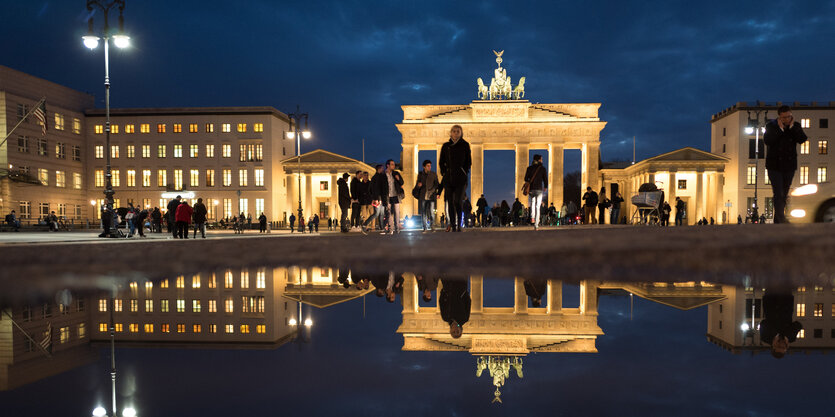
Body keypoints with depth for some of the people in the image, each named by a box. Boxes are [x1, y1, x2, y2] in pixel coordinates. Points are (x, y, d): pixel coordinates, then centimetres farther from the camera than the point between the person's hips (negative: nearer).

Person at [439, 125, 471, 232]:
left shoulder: (465, 145, 5)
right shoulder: (446, 146, 10)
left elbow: (469, 162, 9)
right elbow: (441, 162, 15)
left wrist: (464, 172, 0)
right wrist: (444, 173, 5)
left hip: (461, 178, -2)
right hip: (448, 178, 2)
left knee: (458, 201, -14)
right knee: (450, 202, 2)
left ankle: (459, 224, 0)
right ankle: (453, 226, 8)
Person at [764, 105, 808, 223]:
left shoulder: (795, 126, 5)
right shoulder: (770, 126, -3)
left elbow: (802, 139, -10)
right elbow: (767, 140, -18)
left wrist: (792, 127, -14)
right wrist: (780, 128, -19)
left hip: (789, 165, 4)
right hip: (774, 166, -4)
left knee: (784, 194, 10)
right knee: (778, 194, -12)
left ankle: (777, 220, 19)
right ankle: (781, 219, -15)